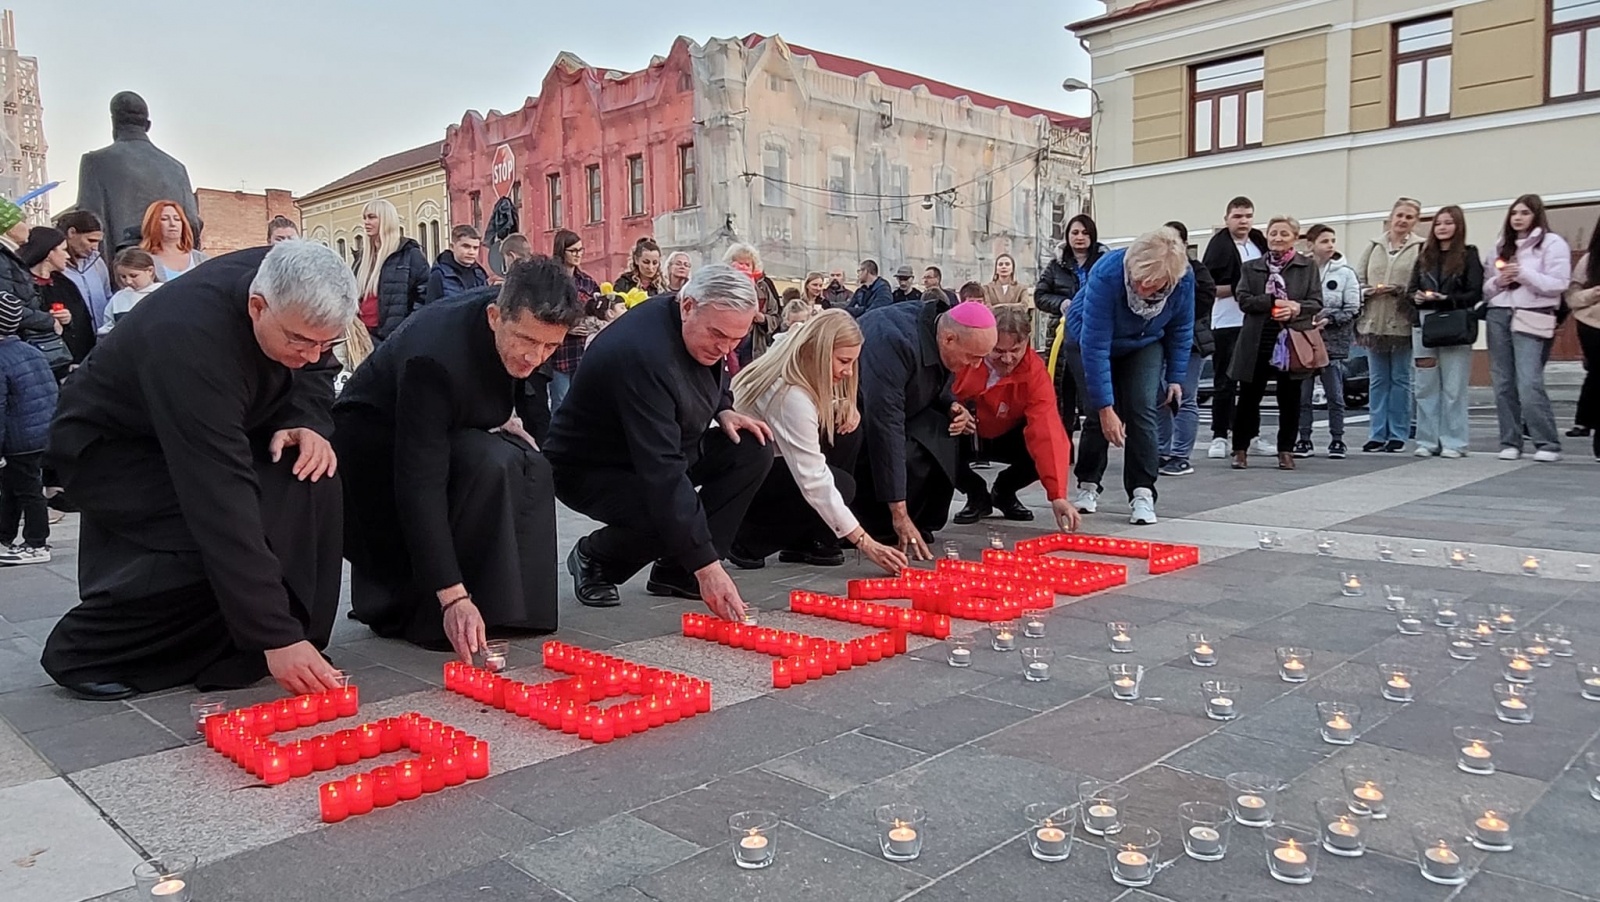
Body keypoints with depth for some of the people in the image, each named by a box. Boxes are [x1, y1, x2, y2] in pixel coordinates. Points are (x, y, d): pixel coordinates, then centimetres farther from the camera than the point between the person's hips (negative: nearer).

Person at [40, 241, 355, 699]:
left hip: (209, 429, 7)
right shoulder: (191, 343, -39)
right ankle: (85, 652, -4)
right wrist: (276, 637, -43)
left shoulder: (292, 290, -19)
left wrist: (307, 422, -22)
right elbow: (221, 499, -42)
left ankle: (236, 652, -5)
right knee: (212, 542, -29)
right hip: (110, 446, -7)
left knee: (311, 477, -18)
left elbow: (315, 369, 3)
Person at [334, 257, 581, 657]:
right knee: (492, 465, -31)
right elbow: (420, 484, -40)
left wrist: (513, 421, -5)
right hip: (373, 435, -8)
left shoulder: (524, 318, -16)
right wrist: (453, 597, -43)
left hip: (448, 428, 8)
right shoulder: (435, 358, -38)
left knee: (530, 469, -16)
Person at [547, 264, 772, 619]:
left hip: (660, 448, 8)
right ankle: (594, 559, 0)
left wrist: (724, 411, -6)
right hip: (590, 470, -8)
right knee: (671, 511, -35)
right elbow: (661, 472, -41)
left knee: (753, 450, -10)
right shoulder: (641, 353, -35)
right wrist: (706, 565, -43)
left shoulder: (704, 337, -8)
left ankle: (676, 572, -4)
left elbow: (712, 381, 19)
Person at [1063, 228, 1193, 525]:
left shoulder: (1184, 280, -28)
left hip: (1144, 345, 2)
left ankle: (1142, 492, -7)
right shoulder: (1106, 274, -40)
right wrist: (1105, 408, -37)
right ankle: (1088, 484, 12)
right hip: (1088, 340, -2)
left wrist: (1176, 377, -3)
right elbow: (1095, 345, -38)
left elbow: (1181, 331, -7)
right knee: (1097, 412, -9)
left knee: (1141, 409, -13)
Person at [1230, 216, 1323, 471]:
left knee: (1290, 399, 5)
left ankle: (1286, 450, 16)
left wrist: (1296, 309, -20)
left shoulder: (1307, 267, 6)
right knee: (1248, 397, 5)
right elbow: (1243, 299, -4)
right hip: (1256, 342, 1)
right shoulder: (1251, 267, 9)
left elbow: (1316, 303, 0)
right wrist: (1274, 303, -17)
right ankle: (1240, 449, 16)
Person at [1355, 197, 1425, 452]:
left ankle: (1398, 434, 11)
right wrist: (1369, 291, -10)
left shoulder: (1420, 248, -3)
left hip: (1402, 323, -4)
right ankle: (1377, 433, 14)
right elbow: (1358, 278, 9)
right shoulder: (1374, 245, 10)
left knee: (1400, 379, 4)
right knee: (1377, 380, 8)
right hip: (1374, 321, 4)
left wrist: (1399, 290, -21)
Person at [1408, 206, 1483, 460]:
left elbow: (1475, 294, -6)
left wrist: (1446, 299, -19)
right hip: (1425, 326, 4)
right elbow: (1411, 289, 13)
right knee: (1426, 386, 5)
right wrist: (1417, 297, -8)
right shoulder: (1425, 256, 14)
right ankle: (1427, 440, 12)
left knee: (1454, 388, -1)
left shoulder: (1468, 255, 1)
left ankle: (1454, 442, 5)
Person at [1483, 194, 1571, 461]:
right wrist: (1498, 281, -4)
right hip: (1499, 316, 5)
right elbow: (1485, 286, 17)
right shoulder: (1500, 246, 18)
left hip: (1531, 319, -5)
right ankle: (1510, 442, 10)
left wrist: (1523, 273, -15)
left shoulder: (1552, 243, 3)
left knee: (1529, 384, -14)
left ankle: (1548, 444, -5)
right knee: (1503, 383, 4)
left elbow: (1558, 284, -7)